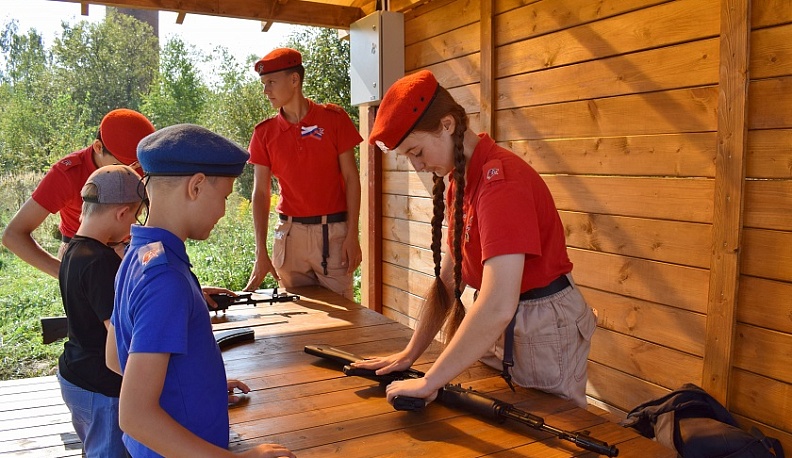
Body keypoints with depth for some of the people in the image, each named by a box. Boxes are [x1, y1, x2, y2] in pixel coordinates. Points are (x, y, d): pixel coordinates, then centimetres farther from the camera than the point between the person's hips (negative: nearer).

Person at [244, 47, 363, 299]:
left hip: (333, 231, -2)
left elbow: (351, 178, -1)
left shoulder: (334, 118, -2)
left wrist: (352, 235, -7)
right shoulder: (264, 132, 4)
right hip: (289, 232, 2)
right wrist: (261, 252, -5)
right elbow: (260, 193, 2)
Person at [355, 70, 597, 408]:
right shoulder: (459, 180, 5)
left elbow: (497, 308, -35)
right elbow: (447, 278, 6)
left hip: (544, 331, -8)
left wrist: (429, 382, -28)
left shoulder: (500, 179, -26)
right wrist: (410, 353, 1)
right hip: (497, 329, 8)